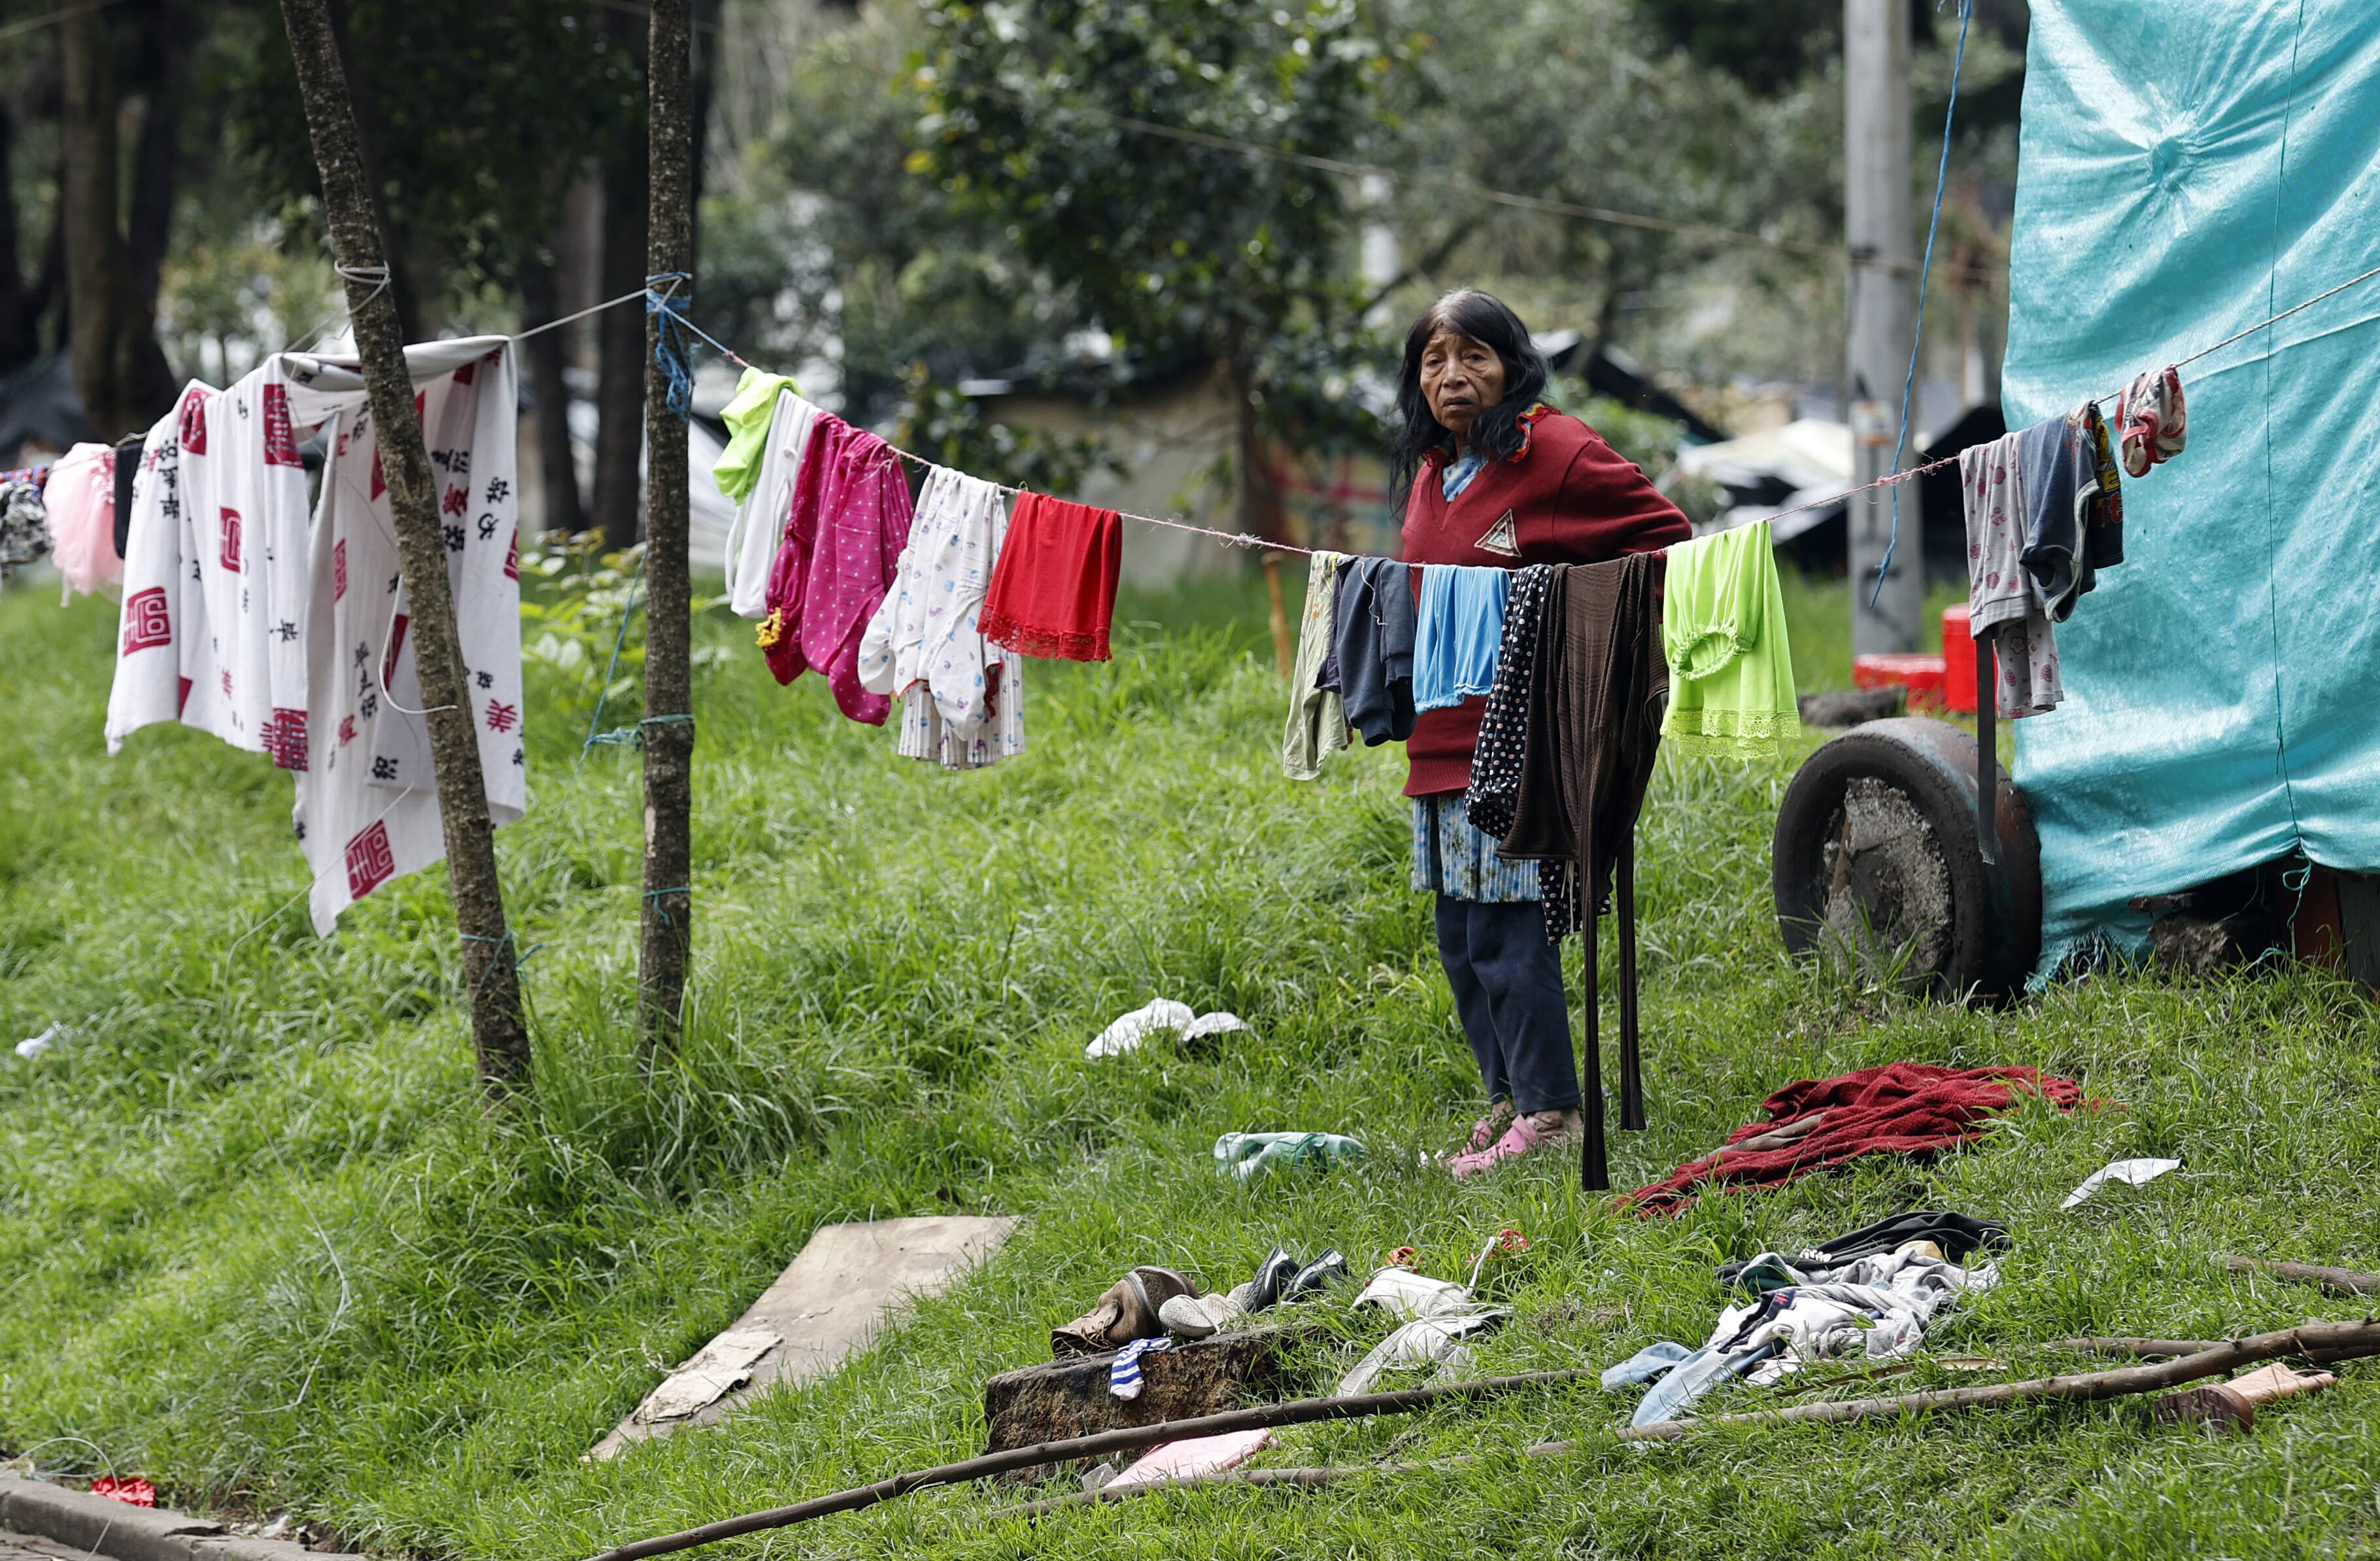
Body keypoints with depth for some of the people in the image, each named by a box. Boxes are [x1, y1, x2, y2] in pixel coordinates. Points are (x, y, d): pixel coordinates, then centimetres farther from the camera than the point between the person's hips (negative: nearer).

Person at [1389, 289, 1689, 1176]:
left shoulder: (1558, 452, -8)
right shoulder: (1430, 470, 16)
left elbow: (1665, 535, -6)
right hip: (1445, 737, 8)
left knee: (1505, 926, -10)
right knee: (1460, 933, 11)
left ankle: (1550, 1109, -4)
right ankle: (1510, 1098, 20)